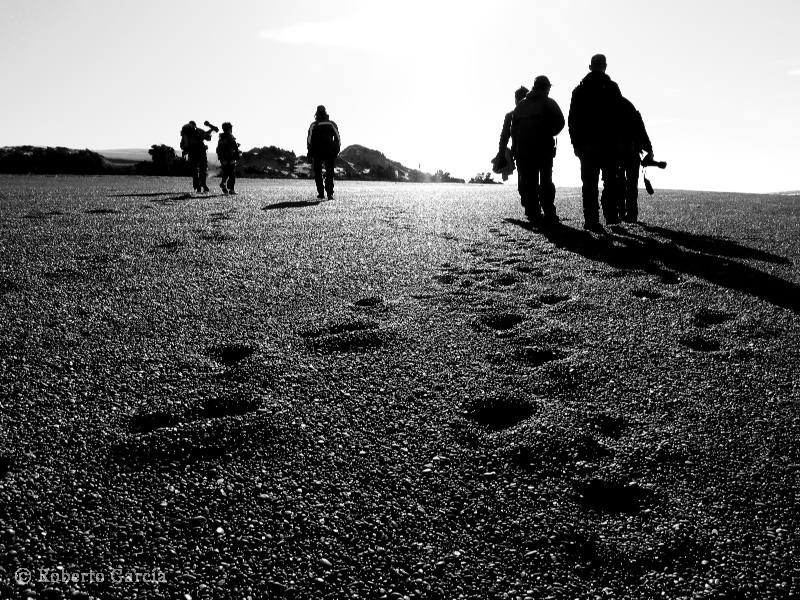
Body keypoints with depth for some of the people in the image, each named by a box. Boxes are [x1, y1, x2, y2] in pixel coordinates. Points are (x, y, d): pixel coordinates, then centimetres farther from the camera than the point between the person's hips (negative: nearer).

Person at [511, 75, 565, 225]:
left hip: (522, 149, 3)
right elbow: (560, 122, -9)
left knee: (528, 182, 4)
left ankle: (533, 214, 0)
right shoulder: (549, 103, 2)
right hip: (544, 147, -3)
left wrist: (515, 147, 10)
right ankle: (549, 214, -3)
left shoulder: (521, 105, 14)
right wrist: (549, 134, 8)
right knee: (546, 181, 3)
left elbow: (513, 129, 9)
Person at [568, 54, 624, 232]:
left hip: (586, 144, 2)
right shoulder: (611, 87, 0)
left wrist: (576, 143, 10)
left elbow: (572, 120, 7)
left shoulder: (579, 90, 10)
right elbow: (618, 117, -6)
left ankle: (591, 220, -3)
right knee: (611, 180, 9)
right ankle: (610, 215, 3)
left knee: (589, 183, 3)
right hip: (608, 143, -2)